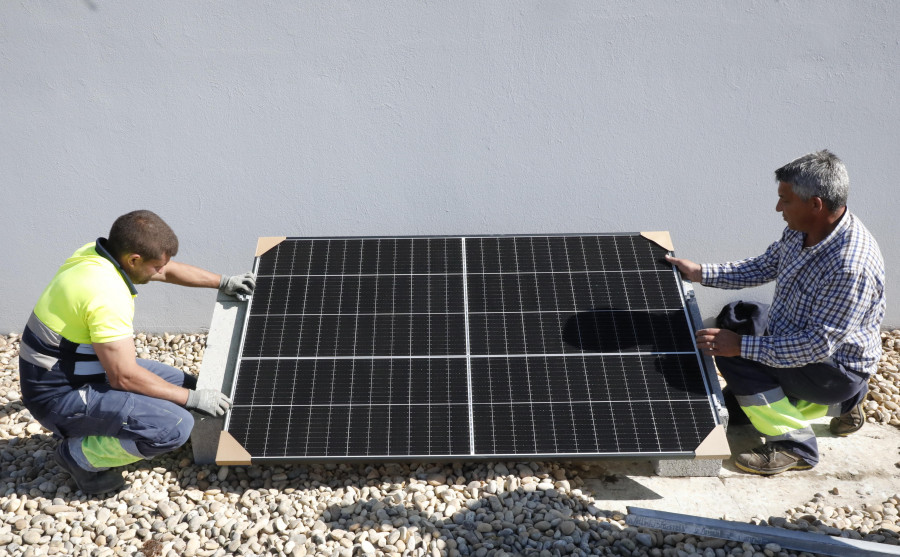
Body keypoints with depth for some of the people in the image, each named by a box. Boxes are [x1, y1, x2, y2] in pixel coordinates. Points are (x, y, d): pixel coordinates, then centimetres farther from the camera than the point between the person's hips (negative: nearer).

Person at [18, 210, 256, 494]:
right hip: (61, 396, -10)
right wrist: (193, 399, -18)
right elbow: (125, 377, -27)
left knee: (187, 385, 10)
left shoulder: (97, 253, -1)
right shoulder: (107, 295, -30)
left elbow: (168, 270, 17)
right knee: (175, 426, -24)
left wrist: (223, 282, 19)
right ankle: (80, 454, -3)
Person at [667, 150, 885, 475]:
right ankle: (840, 403, 24)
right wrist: (700, 273, 6)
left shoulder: (851, 267, -34)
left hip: (837, 368, -9)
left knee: (732, 356, -24)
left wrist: (741, 345, -33)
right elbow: (763, 268, 11)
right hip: (800, 345, 9)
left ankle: (794, 445, -9)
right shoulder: (800, 232, -6)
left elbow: (818, 345, -33)